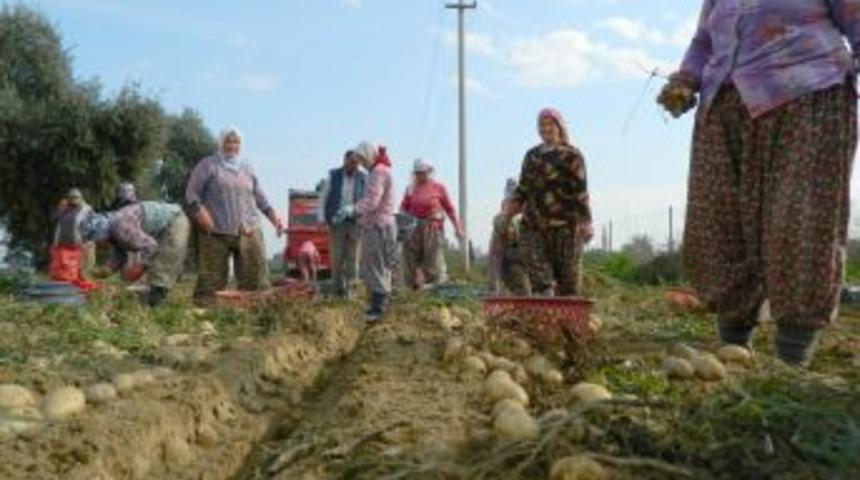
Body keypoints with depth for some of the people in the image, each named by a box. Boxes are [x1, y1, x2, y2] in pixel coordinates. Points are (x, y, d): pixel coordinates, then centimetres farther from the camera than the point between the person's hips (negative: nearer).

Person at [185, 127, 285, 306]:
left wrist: (273, 215, 15)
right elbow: (191, 192, 1)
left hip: (248, 230, 4)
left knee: (257, 274, -2)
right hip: (216, 231, -4)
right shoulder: (208, 165, 7)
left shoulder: (246, 167, 21)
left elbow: (259, 195, 25)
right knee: (212, 276, -3)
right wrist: (199, 210, -16)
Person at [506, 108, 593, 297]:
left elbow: (580, 191, -6)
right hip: (534, 226, 4)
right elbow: (522, 189, 21)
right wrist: (509, 212, 10)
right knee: (538, 276, -5)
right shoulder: (531, 156, 18)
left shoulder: (571, 156, 2)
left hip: (565, 226, -4)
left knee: (567, 276, 0)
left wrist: (585, 223, -13)